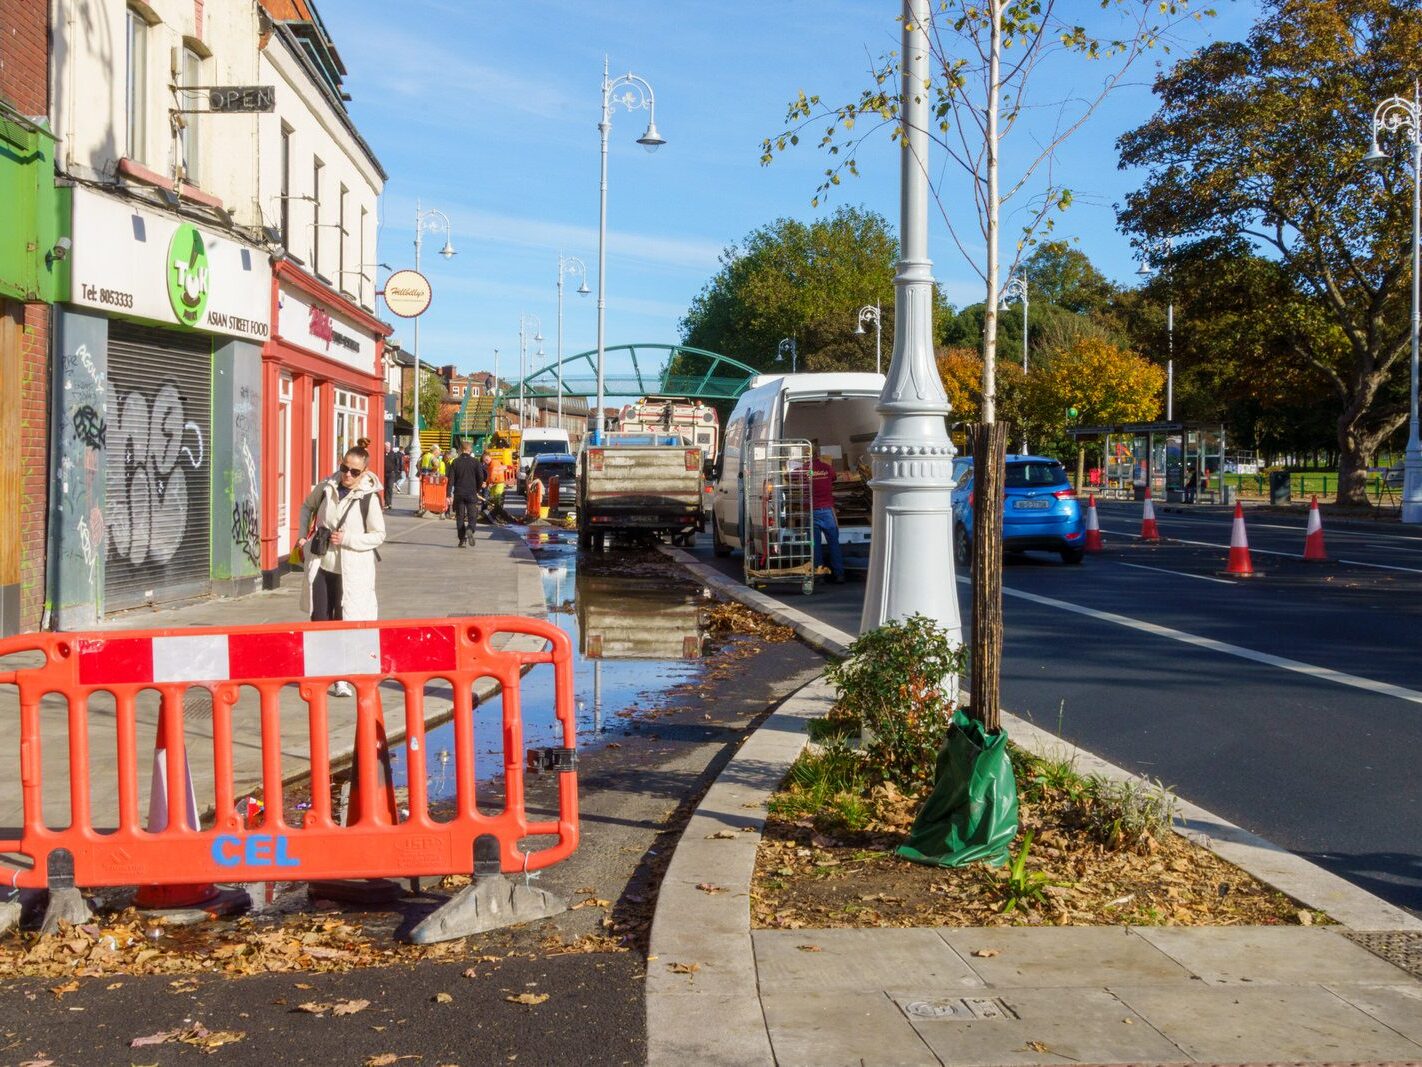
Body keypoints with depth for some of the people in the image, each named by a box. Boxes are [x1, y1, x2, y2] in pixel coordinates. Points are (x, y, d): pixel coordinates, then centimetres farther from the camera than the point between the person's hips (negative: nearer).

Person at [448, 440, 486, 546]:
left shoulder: (456, 462, 0)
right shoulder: (475, 462, -2)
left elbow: (451, 479, -2)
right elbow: (481, 478, -2)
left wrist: (449, 494, 0)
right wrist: (478, 489, 14)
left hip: (459, 494, 1)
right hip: (471, 494, -1)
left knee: (460, 518, 9)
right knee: (472, 516, 4)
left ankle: (462, 540, 5)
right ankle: (470, 530, -26)